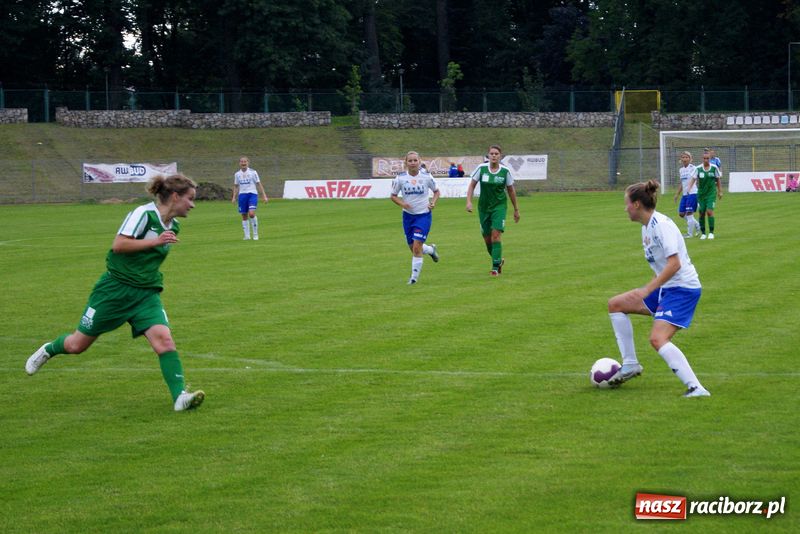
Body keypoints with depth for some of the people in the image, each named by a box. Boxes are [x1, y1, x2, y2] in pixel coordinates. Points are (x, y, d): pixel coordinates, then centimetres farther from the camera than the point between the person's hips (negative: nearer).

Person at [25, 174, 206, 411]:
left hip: (146, 294, 6)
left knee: (164, 339, -20)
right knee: (78, 344, 8)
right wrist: (156, 241, -24)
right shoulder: (144, 213, -15)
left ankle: (180, 396, -25)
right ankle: (48, 351, 40)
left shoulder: (174, 226, 9)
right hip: (116, 287, -5)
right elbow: (118, 244, -23)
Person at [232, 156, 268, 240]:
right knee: (244, 216, 3)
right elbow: (236, 186, 17)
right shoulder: (237, 174, 10)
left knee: (251, 214, -20)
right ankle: (247, 235, 11)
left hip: (252, 194, -4)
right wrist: (234, 197, 6)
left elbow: (259, 185, 2)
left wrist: (264, 196, -1)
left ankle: (255, 233, -5)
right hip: (242, 195, 4)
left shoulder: (253, 172, 0)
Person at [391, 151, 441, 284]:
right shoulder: (400, 178, -6)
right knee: (413, 248, 11)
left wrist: (433, 202, -10)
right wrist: (402, 203, -16)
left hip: (424, 215, -3)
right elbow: (393, 196, 4)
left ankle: (414, 277, -2)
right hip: (408, 215, 3)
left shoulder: (426, 176, -7)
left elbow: (436, 191, 9)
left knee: (417, 246, -14)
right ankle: (431, 249, 44)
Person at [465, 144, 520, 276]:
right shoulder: (481, 168, -6)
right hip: (484, 206, 2)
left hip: (499, 206, -2)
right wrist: (469, 201, -10)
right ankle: (499, 260, 33)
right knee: (487, 238, 6)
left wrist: (516, 209, 10)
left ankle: (495, 267, -10)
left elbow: (511, 190, 4)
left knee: (496, 235, -16)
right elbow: (472, 185, 2)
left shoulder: (505, 171, -7)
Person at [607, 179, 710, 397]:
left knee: (658, 339, -25)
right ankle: (630, 364, 14)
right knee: (615, 304, 12)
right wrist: (649, 289, 25)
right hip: (665, 288, 10)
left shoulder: (661, 224, -18)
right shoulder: (646, 227, 11)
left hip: (683, 288, -10)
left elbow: (674, 264, -26)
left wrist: (647, 290, -27)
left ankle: (696, 388, -28)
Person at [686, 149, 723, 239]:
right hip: (701, 194, 1)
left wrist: (720, 191, 10)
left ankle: (711, 232, -5)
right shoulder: (698, 168, -5)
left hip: (711, 193, -1)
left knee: (709, 211, -14)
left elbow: (718, 180, 7)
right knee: (702, 213, 3)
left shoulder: (714, 168, -4)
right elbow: (693, 179, -10)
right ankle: (703, 233, 16)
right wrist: (688, 189, -26)